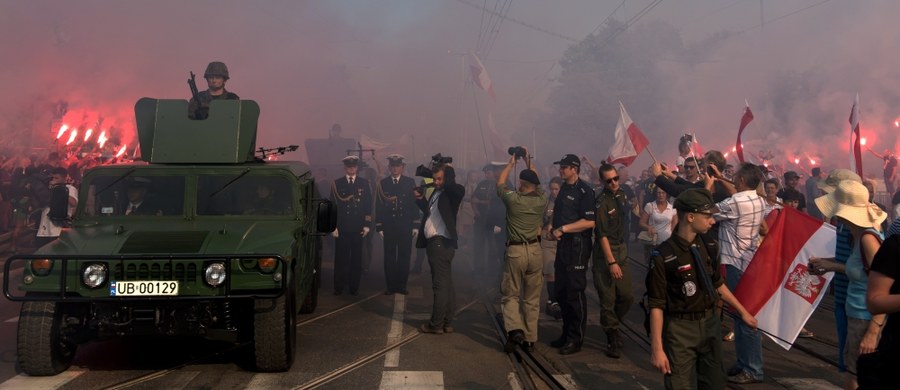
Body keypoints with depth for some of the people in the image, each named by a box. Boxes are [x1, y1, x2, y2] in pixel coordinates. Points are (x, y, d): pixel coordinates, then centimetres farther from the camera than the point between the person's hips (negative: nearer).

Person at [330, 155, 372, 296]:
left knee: (356, 258, 3)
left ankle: (354, 287, 11)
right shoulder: (337, 183, 6)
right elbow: (333, 205, 4)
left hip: (358, 227, 1)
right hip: (342, 226, -1)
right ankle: (339, 287, 8)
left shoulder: (364, 183, 9)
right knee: (340, 258, 1)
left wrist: (366, 224, 1)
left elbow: (368, 205, 8)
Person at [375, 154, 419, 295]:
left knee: (404, 256, 2)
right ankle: (390, 286, 10)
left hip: (405, 226, 0)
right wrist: (379, 226, -1)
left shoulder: (410, 182, 6)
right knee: (389, 257, 3)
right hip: (389, 226, 0)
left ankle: (401, 285, 11)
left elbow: (415, 204, 4)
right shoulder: (382, 183, 6)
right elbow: (378, 206, 5)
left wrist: (415, 225, -1)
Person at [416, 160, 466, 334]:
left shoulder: (452, 193, -10)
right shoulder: (436, 192, 16)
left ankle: (436, 324, 0)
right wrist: (421, 199, 6)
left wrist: (449, 170, -19)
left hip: (441, 243, -9)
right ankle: (447, 323, 17)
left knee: (440, 284, -5)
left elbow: (461, 189, -33)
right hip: (435, 243, 9)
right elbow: (429, 211, 25)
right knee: (446, 284, 12)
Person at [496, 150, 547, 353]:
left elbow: (500, 183, 11)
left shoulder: (513, 198, -9)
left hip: (515, 251, -3)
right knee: (532, 298, 10)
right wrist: (529, 162, 28)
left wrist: (511, 163, 20)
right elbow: (537, 182, 21)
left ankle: (514, 329, -14)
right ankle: (530, 339, 13)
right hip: (535, 250, 3)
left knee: (510, 295, 7)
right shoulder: (541, 199, 0)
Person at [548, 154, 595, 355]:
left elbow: (589, 222, -19)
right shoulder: (564, 188, 14)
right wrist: (553, 227, 11)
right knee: (561, 291, 13)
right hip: (563, 244, 9)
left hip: (577, 245, -9)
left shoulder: (584, 191, -11)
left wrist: (564, 228, -18)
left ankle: (576, 338, 5)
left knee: (575, 292, -3)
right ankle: (567, 333, 25)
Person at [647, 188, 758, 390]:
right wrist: (657, 348, -18)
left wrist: (743, 312, 23)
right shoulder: (663, 256, -18)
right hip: (680, 330, -6)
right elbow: (656, 305, -16)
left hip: (710, 324, 6)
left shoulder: (707, 247, 1)